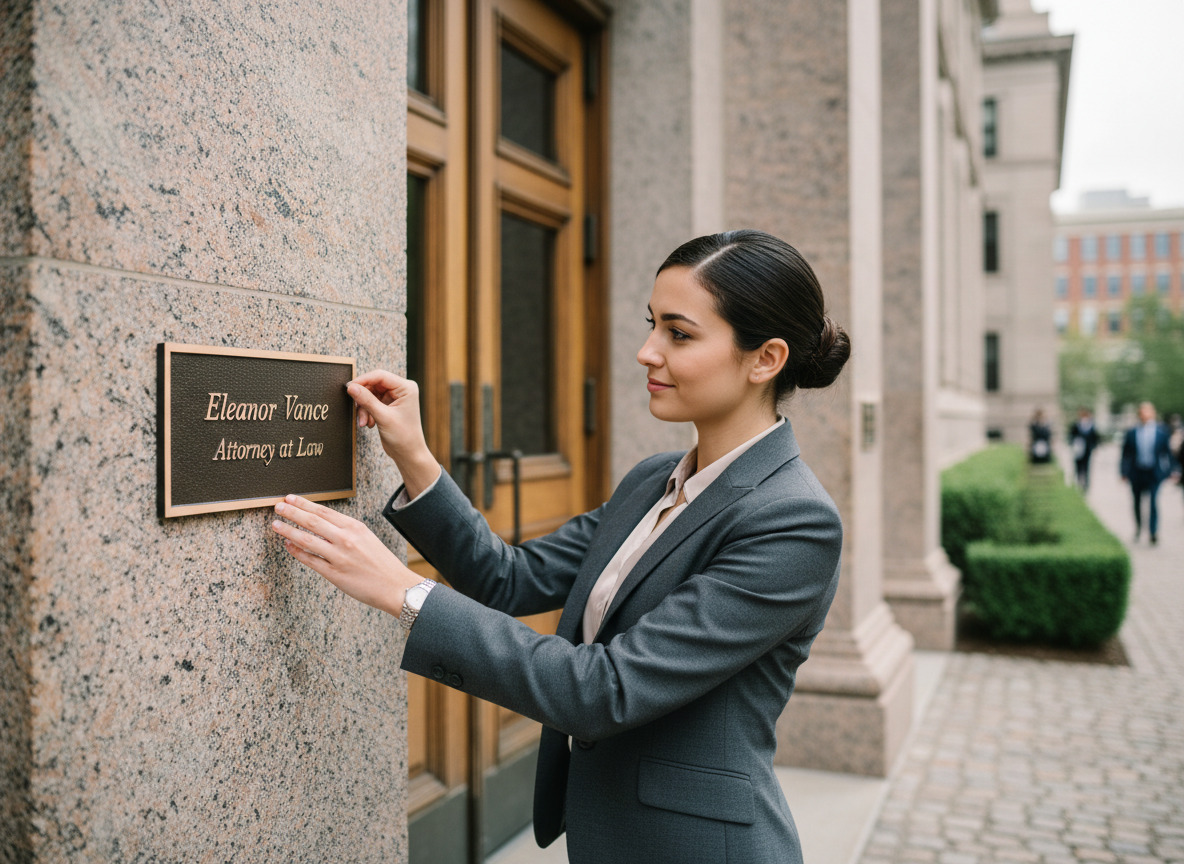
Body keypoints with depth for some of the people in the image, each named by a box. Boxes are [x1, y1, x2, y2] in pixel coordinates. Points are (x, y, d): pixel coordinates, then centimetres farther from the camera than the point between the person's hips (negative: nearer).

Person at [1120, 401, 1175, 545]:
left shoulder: (1162, 431, 0)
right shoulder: (1131, 432, 1)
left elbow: (1167, 451, 5)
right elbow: (1126, 454, 3)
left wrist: (1169, 471, 3)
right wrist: (1125, 472, -1)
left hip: (1154, 473, -2)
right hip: (1137, 472, 2)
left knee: (1153, 502, -11)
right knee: (1137, 502, 14)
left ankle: (1154, 532, -7)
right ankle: (1138, 528, 34)